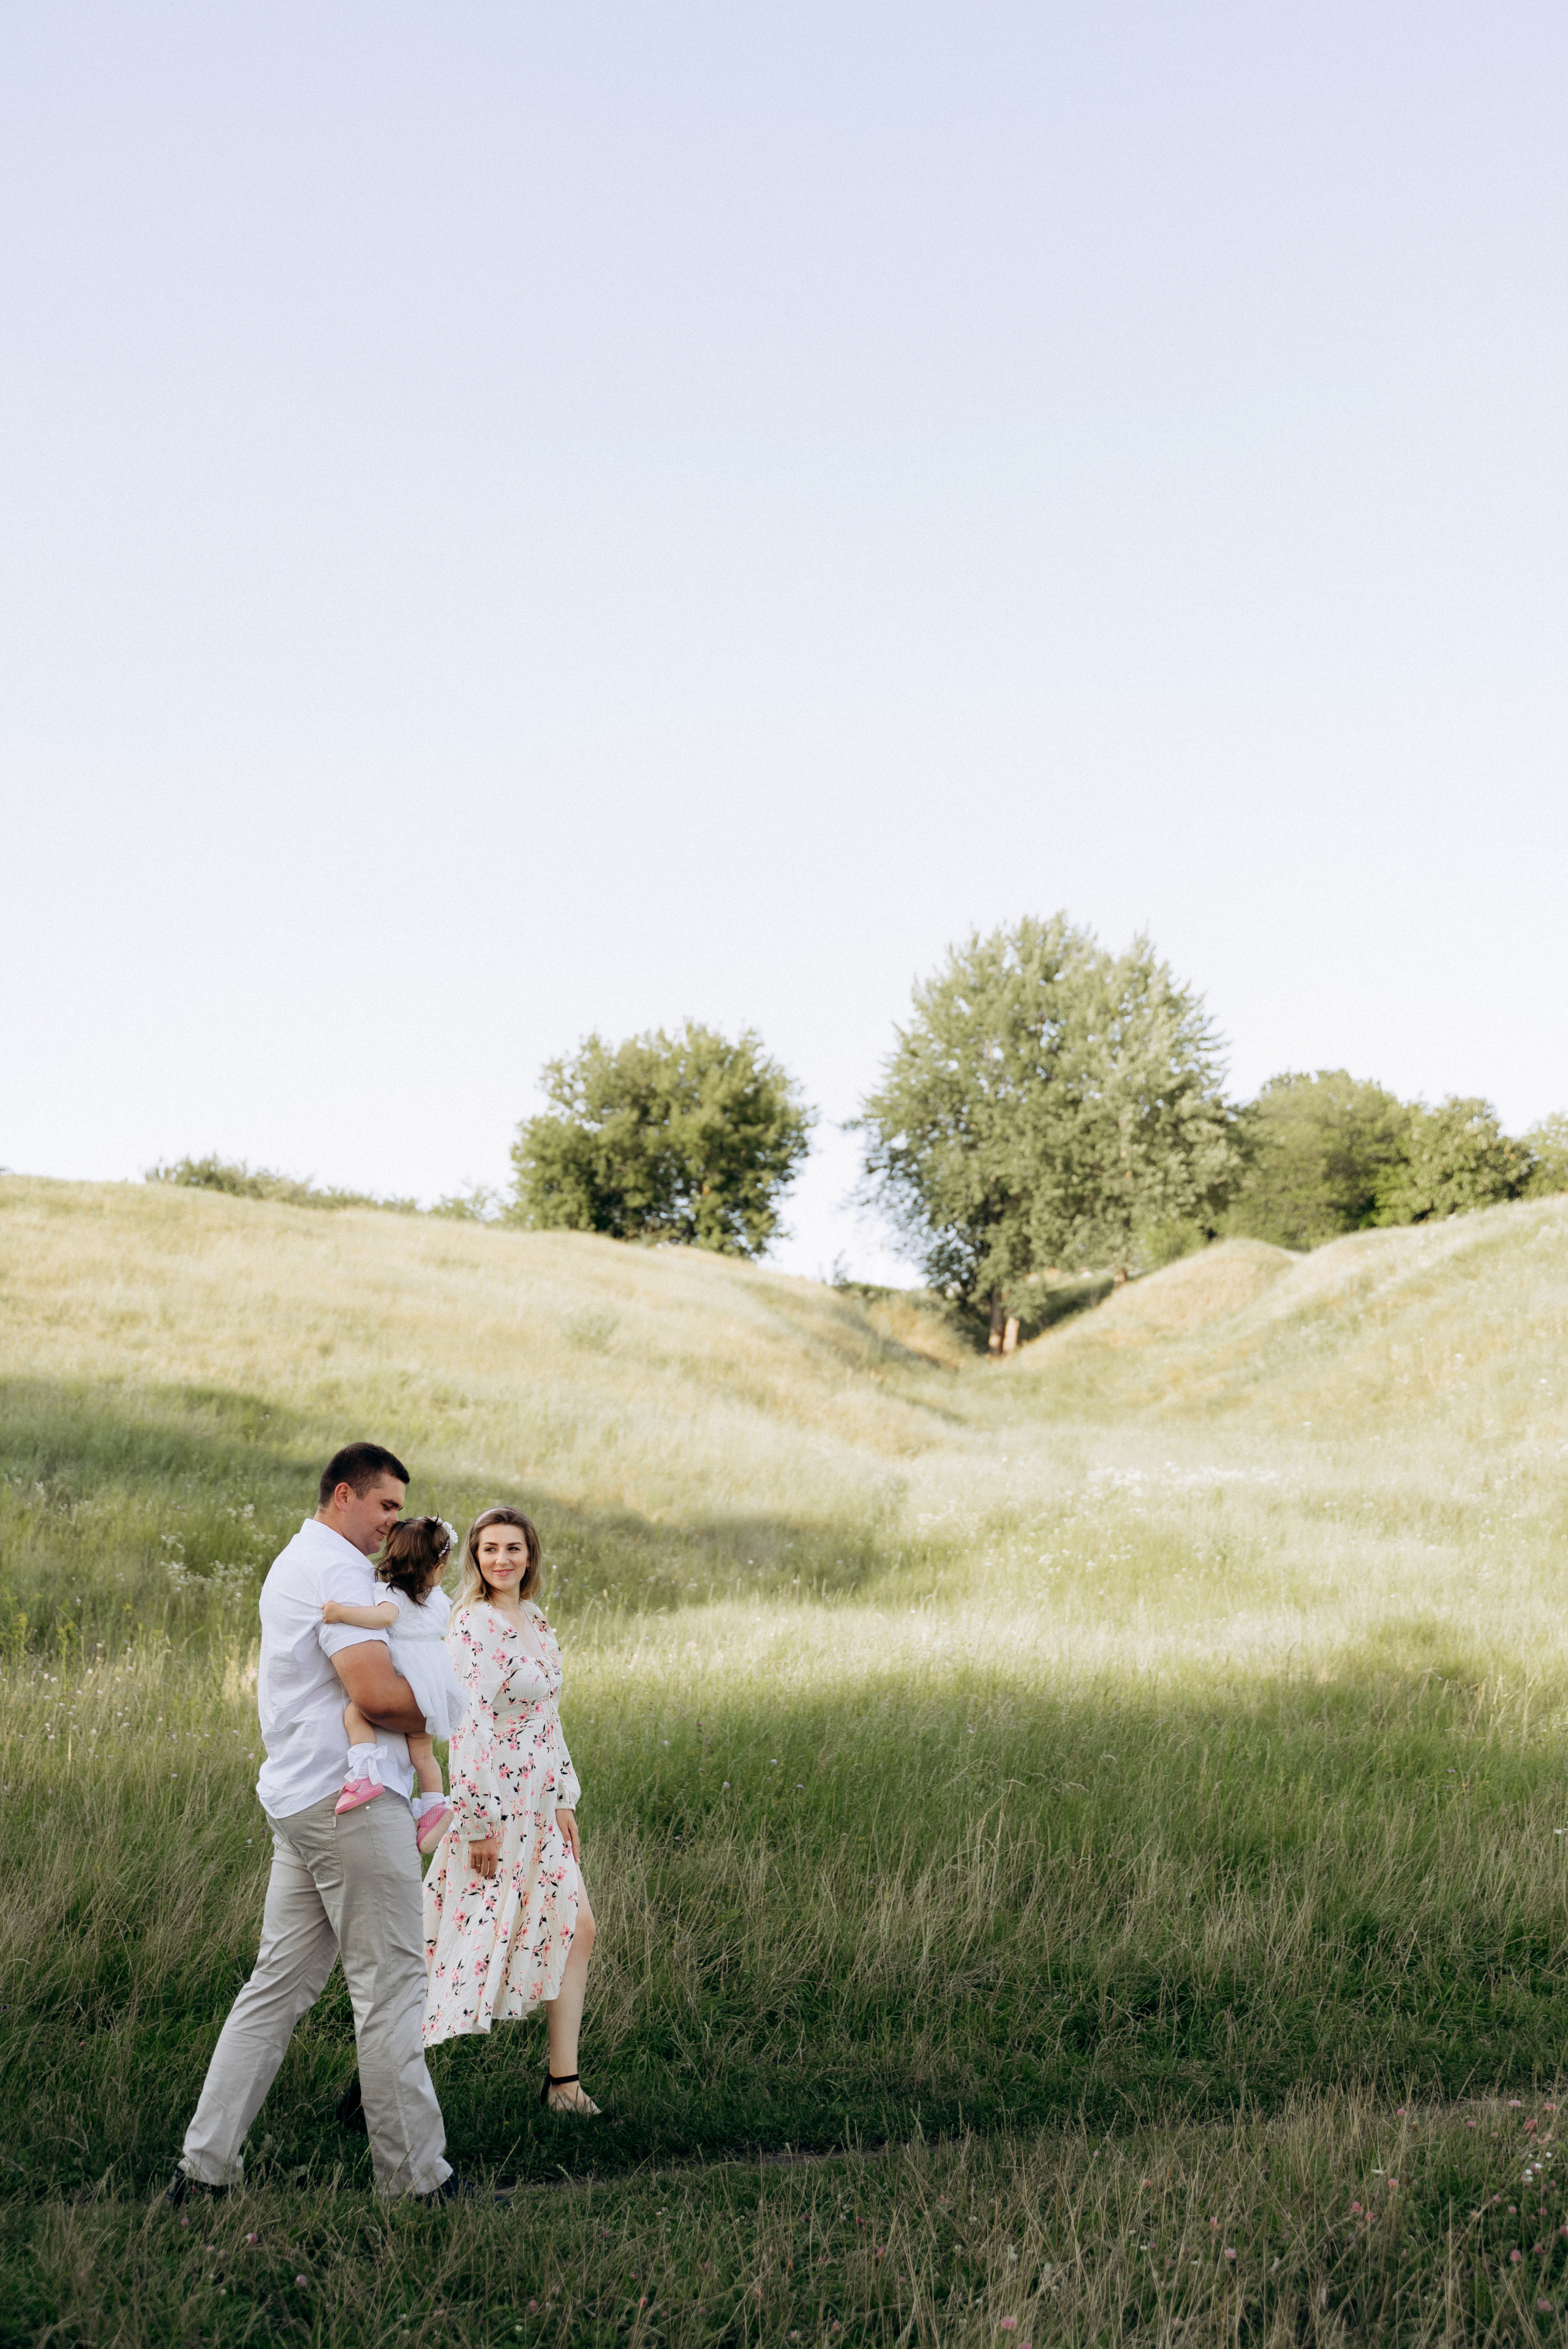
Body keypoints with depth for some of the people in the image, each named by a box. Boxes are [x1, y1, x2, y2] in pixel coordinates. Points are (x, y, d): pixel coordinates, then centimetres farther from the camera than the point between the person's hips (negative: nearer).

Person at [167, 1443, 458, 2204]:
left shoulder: (292, 1565, 20)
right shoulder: (337, 1571, -14)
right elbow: (377, 1693, -25)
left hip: (296, 1800, 10)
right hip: (352, 1799, -10)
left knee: (278, 1984, 11)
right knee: (389, 1987, -4)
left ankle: (205, 2165, 10)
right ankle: (415, 2179, 2)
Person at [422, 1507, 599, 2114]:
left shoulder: (535, 1620, 10)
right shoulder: (473, 1625, -16)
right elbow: (467, 1726, -20)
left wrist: (564, 1800, 14)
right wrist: (482, 1823, -20)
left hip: (539, 1808, 9)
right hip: (492, 1805, -9)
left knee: (575, 1929, 9)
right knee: (477, 1940, -5)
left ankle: (563, 2079, 16)